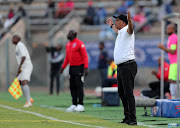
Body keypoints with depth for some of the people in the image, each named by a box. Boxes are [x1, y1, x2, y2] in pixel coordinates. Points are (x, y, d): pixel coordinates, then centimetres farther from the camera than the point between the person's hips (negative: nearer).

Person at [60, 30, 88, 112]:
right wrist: (63, 67, 18)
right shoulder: (68, 45, 15)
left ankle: (80, 105, -6)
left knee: (79, 86, -9)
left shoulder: (79, 43, -9)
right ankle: (74, 105, 11)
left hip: (79, 67, -8)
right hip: (71, 68, 8)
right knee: (72, 87, 7)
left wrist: (86, 68, -21)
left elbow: (85, 56, -13)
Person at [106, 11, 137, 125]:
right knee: (122, 93, 16)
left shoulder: (127, 31, -9)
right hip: (120, 67, 11)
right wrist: (112, 25, 62)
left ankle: (132, 119, -17)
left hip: (128, 65, -11)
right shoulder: (121, 33, 20)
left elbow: (130, 29, -35)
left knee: (128, 93, -14)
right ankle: (127, 117, 24)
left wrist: (129, 21, -56)